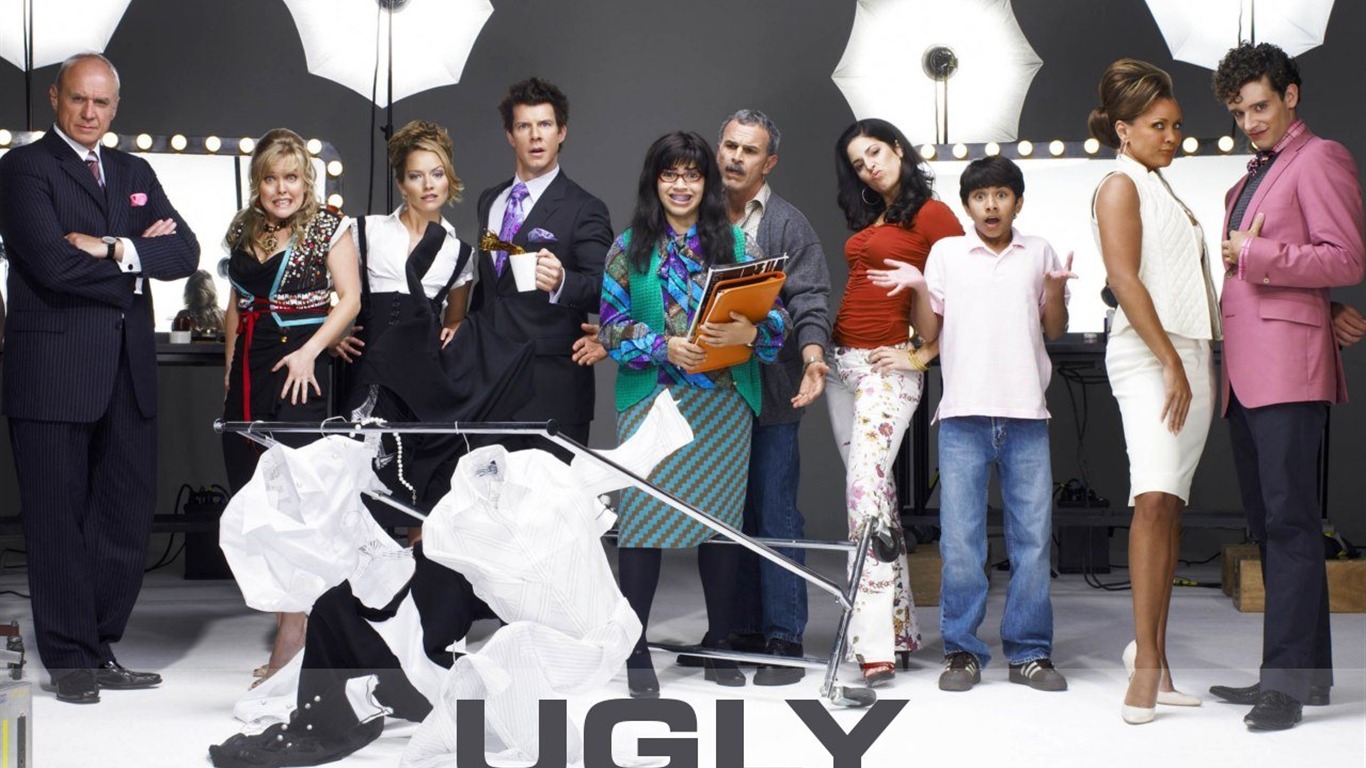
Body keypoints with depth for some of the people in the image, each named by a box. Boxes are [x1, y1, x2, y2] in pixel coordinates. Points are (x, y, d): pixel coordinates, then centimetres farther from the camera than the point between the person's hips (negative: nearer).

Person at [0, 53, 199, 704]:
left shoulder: (134, 173, 18)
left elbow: (185, 253, 5)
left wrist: (116, 249, -11)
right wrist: (137, 262, -5)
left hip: (129, 370, 6)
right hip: (53, 368, -6)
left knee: (128, 516, 7)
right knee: (58, 521, 0)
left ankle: (101, 649, 19)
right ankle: (71, 659, 9)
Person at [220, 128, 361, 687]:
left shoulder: (327, 227, 0)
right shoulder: (243, 231, 14)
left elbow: (349, 298, -4)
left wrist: (310, 351, -14)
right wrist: (230, 366, 17)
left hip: (301, 361, -6)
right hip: (250, 365, 6)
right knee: (250, 486, 4)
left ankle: (292, 632, -12)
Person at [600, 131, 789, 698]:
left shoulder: (735, 242, 9)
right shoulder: (629, 248, 7)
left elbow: (776, 316, 3)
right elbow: (612, 326, 0)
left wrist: (748, 331, -18)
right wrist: (664, 346, -15)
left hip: (724, 402, 2)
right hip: (651, 399, -1)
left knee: (722, 518, 5)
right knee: (643, 517, -6)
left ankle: (719, 642, 18)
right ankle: (635, 650, 2)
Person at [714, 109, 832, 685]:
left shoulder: (788, 225, 1)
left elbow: (809, 301, -5)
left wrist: (812, 352, -25)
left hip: (770, 393, -4)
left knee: (775, 516, -3)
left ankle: (783, 640, 2)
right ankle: (739, 630, 18)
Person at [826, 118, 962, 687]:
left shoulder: (932, 215, -5)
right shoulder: (867, 218, 18)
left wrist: (925, 354, -10)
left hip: (888, 365, -8)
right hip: (842, 362, 8)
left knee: (866, 489, -19)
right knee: (873, 489, 10)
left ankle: (875, 643, -21)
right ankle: (901, 625, 17)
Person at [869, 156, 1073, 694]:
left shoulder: (1039, 253, 13)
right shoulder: (946, 252, 10)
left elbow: (1054, 330, 15)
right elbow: (929, 331, 9)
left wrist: (1055, 287, -3)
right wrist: (917, 287, -7)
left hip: (1026, 413, 1)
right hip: (964, 412, -1)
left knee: (1033, 535, 2)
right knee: (960, 539, -2)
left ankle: (1030, 652, 10)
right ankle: (962, 650, 7)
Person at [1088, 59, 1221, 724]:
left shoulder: (1163, 190, 24)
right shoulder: (1120, 185, -1)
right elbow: (1124, 278, -13)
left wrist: (1202, 368, 16)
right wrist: (1170, 363, -17)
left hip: (1191, 356, 8)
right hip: (1147, 357, -8)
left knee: (1170, 506, 3)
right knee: (1155, 500, -18)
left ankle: (1152, 653, 6)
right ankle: (1146, 662, -18)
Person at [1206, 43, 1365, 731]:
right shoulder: (1252, 177, 25)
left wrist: (1253, 254, -12)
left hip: (1289, 365, -9)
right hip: (1244, 372, 9)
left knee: (1289, 521, -11)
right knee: (1266, 525, 9)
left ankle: (1289, 679, -11)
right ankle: (1304, 669, 15)